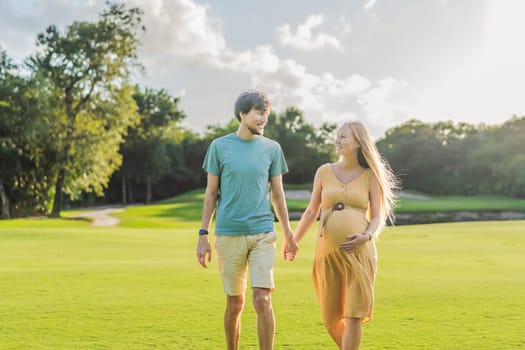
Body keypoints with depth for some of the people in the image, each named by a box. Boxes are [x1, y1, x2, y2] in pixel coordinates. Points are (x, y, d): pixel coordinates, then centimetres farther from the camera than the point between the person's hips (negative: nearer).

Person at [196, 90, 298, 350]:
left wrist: (288, 234, 12)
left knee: (262, 300, -9)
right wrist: (203, 235, 2)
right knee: (235, 304, 9)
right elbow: (211, 193, 5)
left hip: (263, 234, 1)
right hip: (229, 235, 0)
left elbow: (277, 194, 12)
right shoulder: (219, 146, 1)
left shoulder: (272, 148, 5)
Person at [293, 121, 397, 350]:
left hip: (359, 252, -2)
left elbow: (378, 217, 2)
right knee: (330, 318, 8)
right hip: (327, 253, 2)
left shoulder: (370, 176, 3)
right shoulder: (324, 172, 7)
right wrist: (294, 241, 18)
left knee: (354, 316, -5)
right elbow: (312, 211, 15)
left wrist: (367, 236, -17)